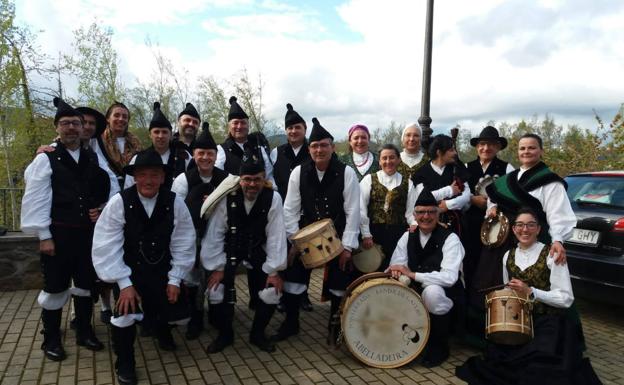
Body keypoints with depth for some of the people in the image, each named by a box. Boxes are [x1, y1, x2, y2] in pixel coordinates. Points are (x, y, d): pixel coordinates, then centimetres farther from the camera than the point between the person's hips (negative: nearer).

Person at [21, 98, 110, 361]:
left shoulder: (93, 159, 8)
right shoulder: (45, 160, -4)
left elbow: (108, 190, 16)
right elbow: (36, 200, -8)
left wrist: (102, 209, -3)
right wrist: (44, 236, -12)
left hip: (88, 232, 4)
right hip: (59, 234, -4)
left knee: (86, 284, 14)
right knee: (55, 287, 6)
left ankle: (84, 332, 30)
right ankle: (51, 339, 23)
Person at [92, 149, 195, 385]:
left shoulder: (175, 203, -12)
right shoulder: (119, 202, -16)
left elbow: (183, 244, -7)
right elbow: (107, 247, -16)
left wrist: (174, 279, -8)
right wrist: (124, 283, -19)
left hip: (162, 271, 2)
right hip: (129, 271, -2)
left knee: (179, 315, 0)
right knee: (126, 313, -22)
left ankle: (162, 328, 41)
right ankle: (124, 363, 9)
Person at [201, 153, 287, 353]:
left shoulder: (273, 199, -20)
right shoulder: (227, 197, -20)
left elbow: (276, 236, -16)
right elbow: (215, 233, -14)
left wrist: (274, 271, -16)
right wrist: (217, 267, -14)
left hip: (257, 249, 1)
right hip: (228, 248, 0)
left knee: (272, 291, -9)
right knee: (217, 289, -13)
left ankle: (257, 333, 17)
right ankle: (224, 334, 14)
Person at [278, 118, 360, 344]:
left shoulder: (346, 173, -11)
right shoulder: (299, 173, -5)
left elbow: (352, 211, -11)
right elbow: (290, 210, -3)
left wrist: (347, 246, -14)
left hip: (337, 236, -2)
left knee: (338, 280, 5)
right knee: (293, 274, 1)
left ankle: (335, 325, 30)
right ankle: (291, 323, 23)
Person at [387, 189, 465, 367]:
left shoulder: (450, 239, -15)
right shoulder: (408, 236, 2)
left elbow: (450, 277, -27)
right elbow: (396, 264, -2)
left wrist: (413, 274, -31)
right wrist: (396, 271, -27)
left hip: (444, 294, -5)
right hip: (416, 291, 5)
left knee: (432, 291, -37)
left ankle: (439, 346, -11)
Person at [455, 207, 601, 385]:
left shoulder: (551, 255, -9)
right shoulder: (508, 256, 9)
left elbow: (566, 299, -11)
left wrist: (530, 292, -21)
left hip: (547, 323, -4)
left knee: (538, 369, -25)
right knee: (496, 357, -15)